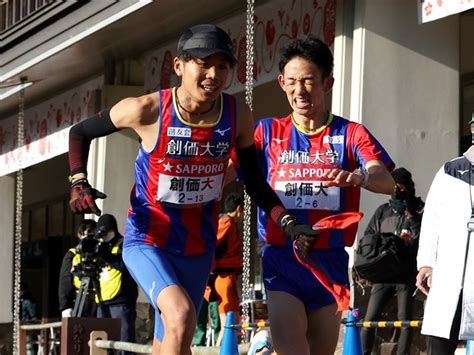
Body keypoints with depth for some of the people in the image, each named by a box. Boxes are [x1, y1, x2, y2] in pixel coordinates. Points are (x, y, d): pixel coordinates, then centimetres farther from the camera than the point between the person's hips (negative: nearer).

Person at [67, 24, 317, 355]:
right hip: (147, 241, -4)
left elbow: (254, 182, 4)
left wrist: (287, 222, -10)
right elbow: (80, 133, -1)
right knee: (181, 315, -30)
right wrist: (79, 184, -16)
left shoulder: (238, 116, -10)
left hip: (198, 246, 4)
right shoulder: (147, 110, -18)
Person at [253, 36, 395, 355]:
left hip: (330, 261, 1)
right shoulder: (268, 132, 6)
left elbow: (387, 181, -14)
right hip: (282, 260, -1)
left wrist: (361, 176, -38)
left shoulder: (351, 134, 2)